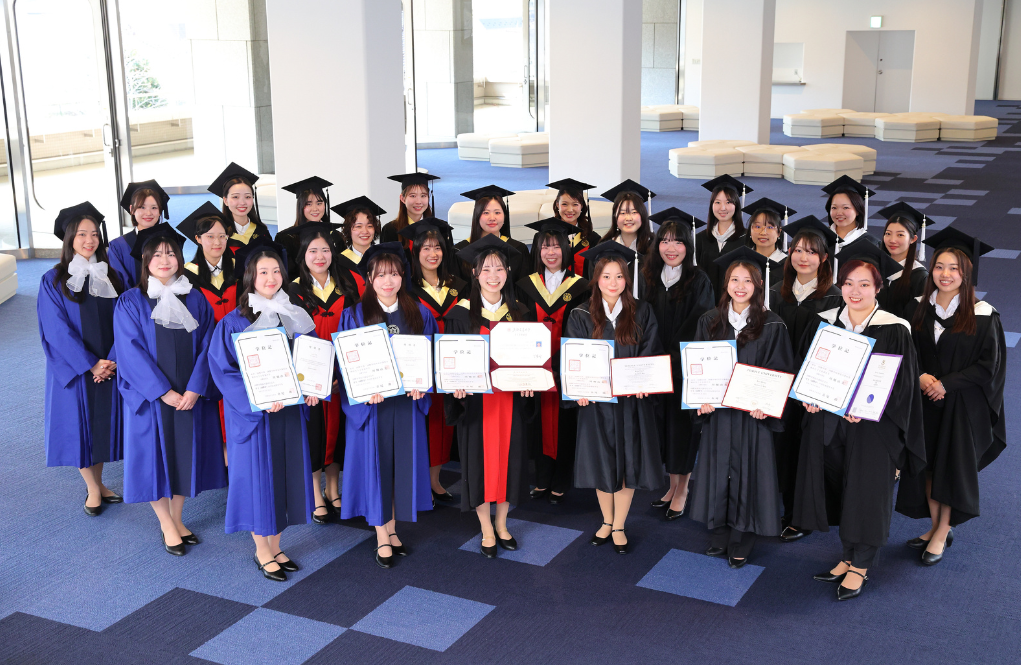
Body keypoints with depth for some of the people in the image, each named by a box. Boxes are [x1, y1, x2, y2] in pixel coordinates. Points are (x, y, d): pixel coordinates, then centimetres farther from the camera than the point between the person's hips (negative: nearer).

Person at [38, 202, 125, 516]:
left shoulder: (109, 276, 4)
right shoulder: (53, 281, -6)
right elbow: (57, 330, -12)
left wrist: (112, 361, -15)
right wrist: (90, 364, -17)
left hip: (108, 368, 3)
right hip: (73, 370, -3)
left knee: (103, 422, 10)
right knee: (79, 426, 4)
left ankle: (98, 484, 26)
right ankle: (93, 489, 17)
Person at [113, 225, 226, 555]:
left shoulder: (195, 299, 5)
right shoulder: (131, 302, -4)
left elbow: (206, 346, -1)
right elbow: (131, 352, -10)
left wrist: (195, 389, -14)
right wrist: (163, 392, -17)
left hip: (192, 397, 3)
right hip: (151, 397, -3)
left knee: (186, 454, 11)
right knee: (156, 457, 4)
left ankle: (177, 518, 28)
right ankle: (167, 526, 20)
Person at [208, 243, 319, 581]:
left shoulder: (294, 317, 6)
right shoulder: (234, 323, -10)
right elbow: (223, 370, -13)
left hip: (290, 410, 5)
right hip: (253, 414, -5)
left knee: (286, 474, 11)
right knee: (259, 477, 3)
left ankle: (275, 546, 27)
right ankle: (262, 552, 19)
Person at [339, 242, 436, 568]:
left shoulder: (419, 314, 6)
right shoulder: (355, 315, -2)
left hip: (408, 401, 3)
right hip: (369, 403, -2)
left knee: (403, 464, 8)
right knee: (375, 465, 3)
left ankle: (392, 529, 25)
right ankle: (383, 537, 15)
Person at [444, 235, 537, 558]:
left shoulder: (520, 313, 5)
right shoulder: (461, 313, -4)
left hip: (511, 398, 3)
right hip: (476, 400, -2)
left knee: (509, 457, 9)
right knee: (480, 459, 3)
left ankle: (501, 524, 26)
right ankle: (487, 531, 18)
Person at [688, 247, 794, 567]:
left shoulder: (772, 326, -3)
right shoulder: (710, 321, 5)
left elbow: (780, 371, -4)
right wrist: (701, 398, -9)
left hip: (752, 412, -2)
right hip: (716, 411, 3)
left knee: (746, 472, 3)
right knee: (717, 471, 9)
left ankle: (741, 544, 15)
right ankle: (719, 536, 23)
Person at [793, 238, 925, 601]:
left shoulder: (893, 331, -10)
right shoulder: (824, 323, 3)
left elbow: (901, 384, -10)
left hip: (872, 426, -4)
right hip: (827, 422, 4)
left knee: (865, 494, 5)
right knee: (837, 489, 14)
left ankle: (860, 567, 23)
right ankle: (848, 557, 32)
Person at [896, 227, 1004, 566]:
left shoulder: (983, 316, -11)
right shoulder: (920, 309, 2)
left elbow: (989, 366, -10)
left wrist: (946, 383, -16)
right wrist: (920, 376, -11)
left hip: (963, 405, -4)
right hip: (925, 400, 4)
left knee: (952, 466, 3)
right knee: (927, 462, 8)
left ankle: (942, 532, 18)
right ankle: (937, 526, 25)